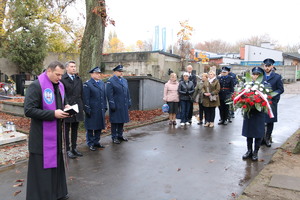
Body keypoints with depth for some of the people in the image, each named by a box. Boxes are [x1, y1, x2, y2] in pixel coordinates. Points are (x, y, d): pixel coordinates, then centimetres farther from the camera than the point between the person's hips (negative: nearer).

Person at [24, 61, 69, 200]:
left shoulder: (59, 86, 8)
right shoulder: (36, 85, -14)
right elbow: (28, 110, -19)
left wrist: (65, 108, 0)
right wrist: (53, 114, -21)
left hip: (56, 133, 8)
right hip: (42, 135, -7)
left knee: (56, 164, 18)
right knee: (41, 167, 2)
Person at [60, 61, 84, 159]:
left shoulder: (79, 79, 12)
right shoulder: (62, 79, -9)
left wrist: (82, 106, 10)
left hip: (77, 108, 6)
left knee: (75, 130, 14)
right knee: (66, 130, 6)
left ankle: (74, 148, 25)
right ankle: (68, 150, 14)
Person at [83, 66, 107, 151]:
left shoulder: (102, 83, 12)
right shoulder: (87, 84, -8)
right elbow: (86, 99, -11)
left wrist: (105, 107, 12)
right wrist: (87, 110, -14)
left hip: (101, 110, 6)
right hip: (92, 111, -6)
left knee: (99, 127, 13)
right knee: (90, 128, 5)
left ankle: (96, 142, 27)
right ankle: (90, 144, 17)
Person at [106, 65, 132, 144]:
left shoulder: (124, 80, 14)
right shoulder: (110, 81, -8)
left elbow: (127, 92, 17)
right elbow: (109, 94, -12)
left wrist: (129, 102, 13)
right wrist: (112, 105, -16)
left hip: (124, 105, 7)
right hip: (116, 106, -6)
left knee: (122, 120, 13)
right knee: (115, 121, 2)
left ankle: (120, 135, 27)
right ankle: (114, 137, 13)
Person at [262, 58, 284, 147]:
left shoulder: (277, 77, 3)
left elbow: (281, 89, 1)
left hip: (272, 102, -1)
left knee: (270, 121, 6)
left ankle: (268, 139, 19)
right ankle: (262, 138, 12)